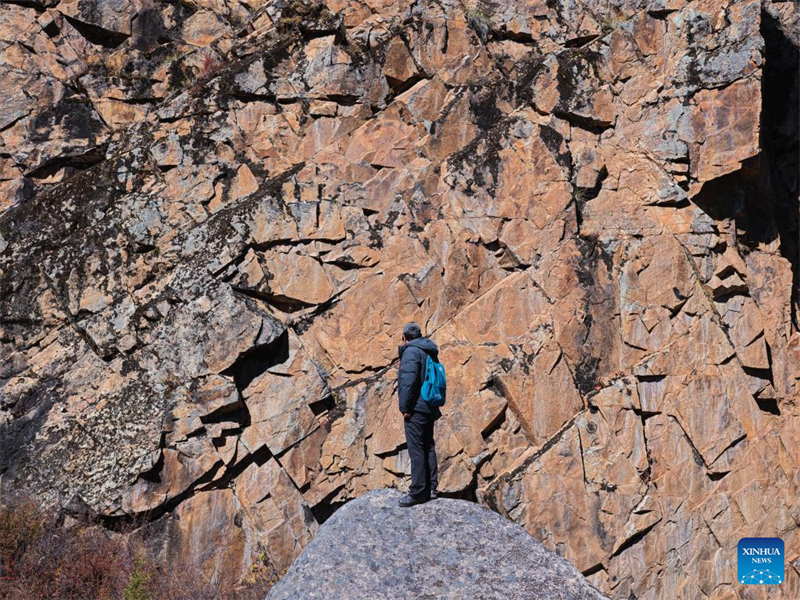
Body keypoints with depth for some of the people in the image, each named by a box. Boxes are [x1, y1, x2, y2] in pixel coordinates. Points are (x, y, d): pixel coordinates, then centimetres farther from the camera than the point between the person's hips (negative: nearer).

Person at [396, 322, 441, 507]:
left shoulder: (411, 351, -12)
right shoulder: (430, 352, 16)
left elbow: (408, 381, -21)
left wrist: (405, 407, -15)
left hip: (416, 409, -9)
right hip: (430, 408, 9)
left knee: (416, 449, -7)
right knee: (428, 447, 14)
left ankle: (418, 492, -7)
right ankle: (431, 488, 18)